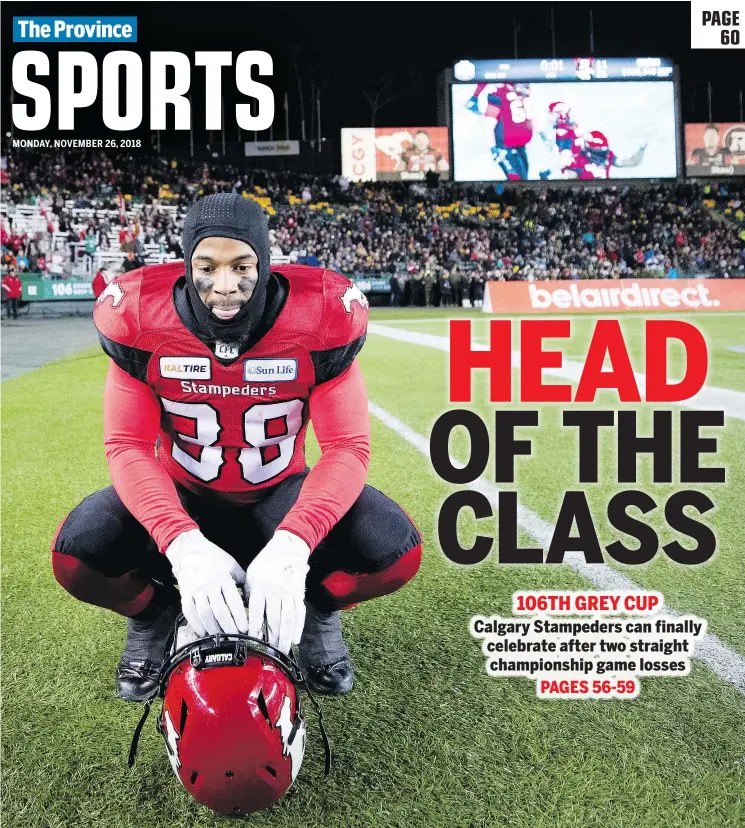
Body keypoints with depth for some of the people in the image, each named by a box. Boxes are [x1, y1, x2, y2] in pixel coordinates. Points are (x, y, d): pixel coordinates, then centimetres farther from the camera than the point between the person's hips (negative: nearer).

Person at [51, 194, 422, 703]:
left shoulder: (323, 315, -23)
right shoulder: (139, 317, -20)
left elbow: (348, 446, -22)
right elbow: (127, 446, -18)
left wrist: (291, 547, -40)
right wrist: (184, 545, -37)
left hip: (279, 491, 0)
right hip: (182, 494, 1)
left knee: (397, 554, -27)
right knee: (76, 556, -27)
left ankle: (317, 610, 10)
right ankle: (154, 614, 10)